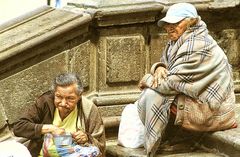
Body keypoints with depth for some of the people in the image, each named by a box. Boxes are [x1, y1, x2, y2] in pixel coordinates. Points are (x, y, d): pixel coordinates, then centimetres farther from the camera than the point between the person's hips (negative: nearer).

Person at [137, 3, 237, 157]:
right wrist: (159, 68, -12)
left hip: (209, 110, -10)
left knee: (153, 96, -17)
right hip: (194, 98, 10)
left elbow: (173, 82, -24)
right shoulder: (178, 42, 9)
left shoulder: (198, 46, -22)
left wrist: (147, 80, -8)